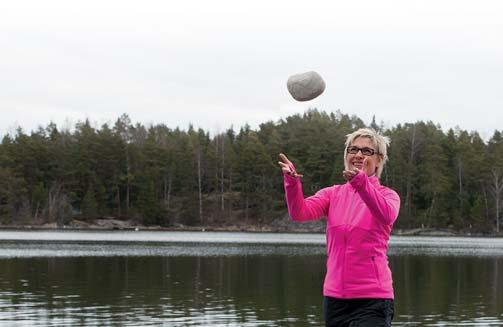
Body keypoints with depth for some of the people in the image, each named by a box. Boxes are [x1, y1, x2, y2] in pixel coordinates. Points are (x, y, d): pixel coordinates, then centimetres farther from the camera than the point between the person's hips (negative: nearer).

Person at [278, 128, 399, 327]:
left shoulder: (388, 195, 1)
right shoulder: (333, 194, 10)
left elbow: (387, 215, -24)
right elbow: (300, 212, -7)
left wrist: (361, 183, -41)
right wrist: (292, 181, -27)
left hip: (372, 298, -4)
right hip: (334, 296, 4)